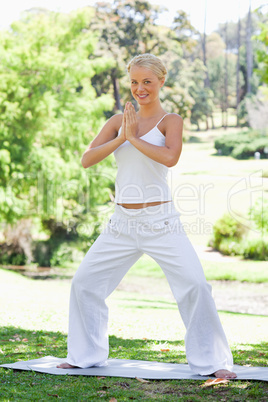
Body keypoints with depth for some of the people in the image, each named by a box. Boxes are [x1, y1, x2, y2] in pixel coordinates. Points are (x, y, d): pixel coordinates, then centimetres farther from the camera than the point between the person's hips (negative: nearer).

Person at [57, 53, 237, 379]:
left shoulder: (170, 120, -2)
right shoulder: (118, 121, 10)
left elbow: (170, 157, -23)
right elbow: (86, 160, -1)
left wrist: (134, 138, -15)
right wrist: (121, 138, -11)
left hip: (160, 221, -4)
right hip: (122, 222, 5)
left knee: (195, 285, -14)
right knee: (84, 281, 7)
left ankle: (212, 361, -2)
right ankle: (85, 355, 24)